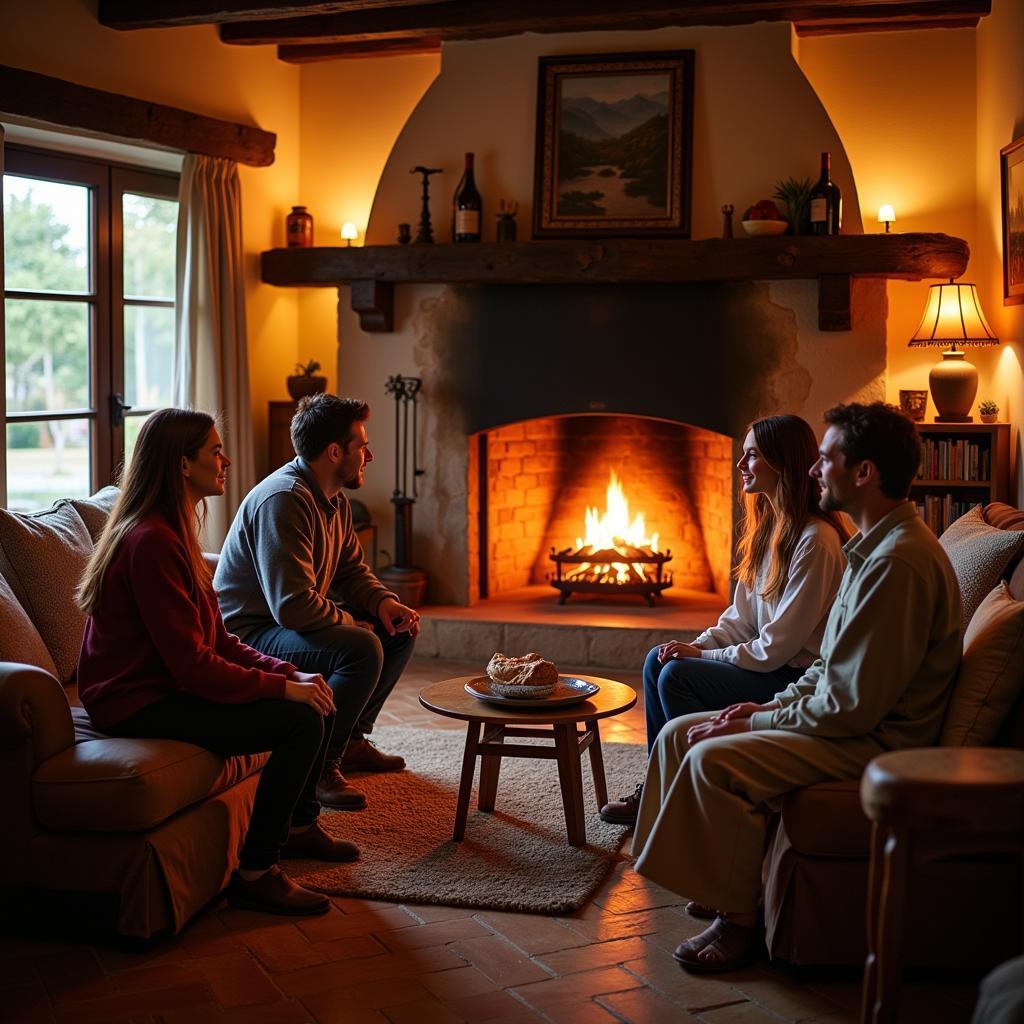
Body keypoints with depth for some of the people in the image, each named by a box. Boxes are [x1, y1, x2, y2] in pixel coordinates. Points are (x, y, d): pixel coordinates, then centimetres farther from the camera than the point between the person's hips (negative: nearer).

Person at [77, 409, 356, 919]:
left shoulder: (173, 533, 11)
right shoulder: (151, 541, -22)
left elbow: (219, 640, 10)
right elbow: (193, 664, -25)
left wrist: (291, 672, -2)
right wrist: (282, 687, -18)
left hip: (168, 686, 10)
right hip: (138, 704, -10)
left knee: (317, 699, 10)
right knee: (301, 720, -21)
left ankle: (299, 825, 31)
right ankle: (255, 875, -10)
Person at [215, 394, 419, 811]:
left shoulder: (335, 501, 8)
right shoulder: (283, 500, -26)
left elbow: (351, 570, 17)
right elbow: (293, 606, -32)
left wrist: (383, 602, -4)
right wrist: (350, 621, -16)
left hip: (294, 622, 11)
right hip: (249, 637, -11)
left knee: (400, 630, 10)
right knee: (362, 648, -30)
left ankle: (351, 740, 17)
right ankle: (319, 767, -16)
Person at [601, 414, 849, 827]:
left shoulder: (815, 541, -22)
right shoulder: (768, 526, 9)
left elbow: (779, 645, -22)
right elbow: (742, 616, 13)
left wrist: (700, 655, -14)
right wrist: (698, 645, -4)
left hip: (796, 680, -10)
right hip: (767, 662, 10)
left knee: (677, 676, -20)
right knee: (657, 661, 2)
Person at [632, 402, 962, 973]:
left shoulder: (899, 562, -24)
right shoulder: (875, 546, 11)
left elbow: (851, 707, -26)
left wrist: (757, 722, -14)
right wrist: (770, 706, 5)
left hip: (876, 743, -11)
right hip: (851, 719, 11)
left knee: (714, 759, -25)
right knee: (679, 733, 5)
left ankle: (740, 920, -8)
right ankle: (713, 881, 14)